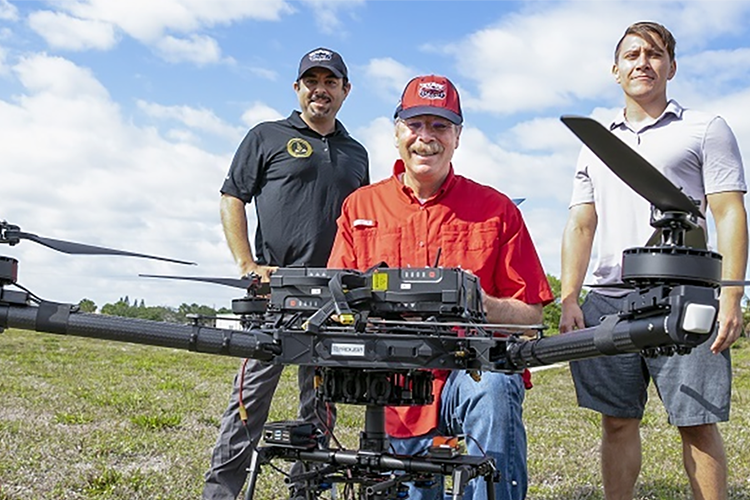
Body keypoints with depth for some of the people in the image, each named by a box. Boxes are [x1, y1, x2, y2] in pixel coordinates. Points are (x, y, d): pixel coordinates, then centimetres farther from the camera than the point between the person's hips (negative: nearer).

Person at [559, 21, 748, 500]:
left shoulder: (705, 129, 8)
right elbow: (580, 225, 16)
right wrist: (568, 300, 4)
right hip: (607, 301, 4)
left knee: (697, 423, -2)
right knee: (618, 421, 7)